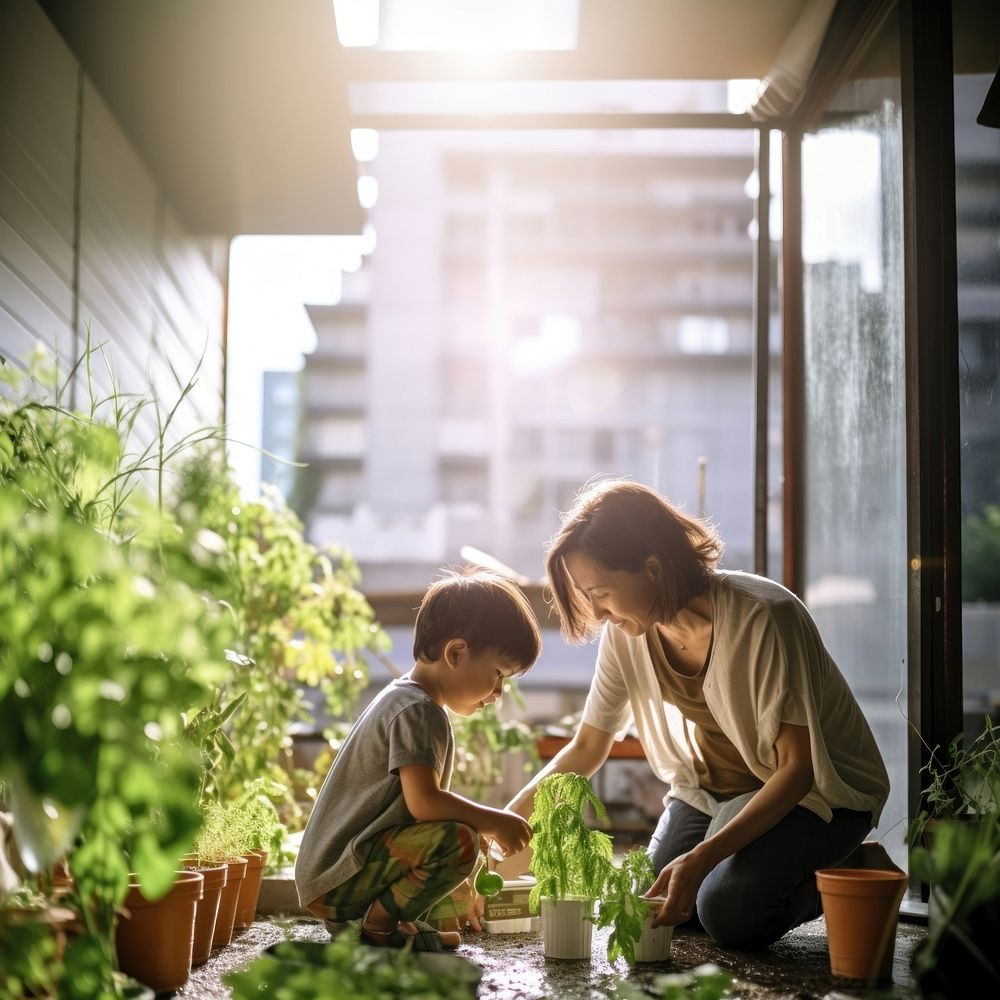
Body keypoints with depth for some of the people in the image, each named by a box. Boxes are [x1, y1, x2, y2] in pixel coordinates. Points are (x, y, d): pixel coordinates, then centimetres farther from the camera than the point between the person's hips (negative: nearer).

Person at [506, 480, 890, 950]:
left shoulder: (763, 619, -31)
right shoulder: (626, 633, -12)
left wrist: (702, 857, -37)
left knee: (731, 912, -25)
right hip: (714, 785, 6)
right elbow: (586, 749, 0)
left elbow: (797, 765, -28)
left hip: (816, 787, -6)